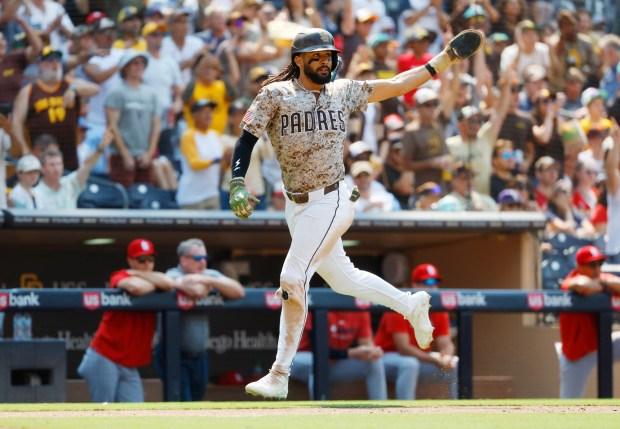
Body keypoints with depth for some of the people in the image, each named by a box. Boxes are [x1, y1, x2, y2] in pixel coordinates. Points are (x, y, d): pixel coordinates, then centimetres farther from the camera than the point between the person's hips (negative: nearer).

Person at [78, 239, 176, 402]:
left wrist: (137, 273, -7)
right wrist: (157, 284, -8)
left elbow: (169, 283, -13)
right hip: (104, 359, -6)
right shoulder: (120, 277, -5)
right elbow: (136, 287, -29)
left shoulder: (152, 281, 11)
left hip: (130, 367, 6)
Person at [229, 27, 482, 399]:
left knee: (293, 278, -14)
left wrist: (446, 58, 6)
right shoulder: (276, 95, -1)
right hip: (296, 205, 3)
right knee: (341, 278, 16)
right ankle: (411, 305, 41)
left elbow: (396, 86, 9)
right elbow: (247, 140, -4)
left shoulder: (343, 92, 3)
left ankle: (280, 375, -10)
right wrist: (237, 184, -19)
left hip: (331, 201, -3)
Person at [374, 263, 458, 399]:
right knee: (410, 363, -38)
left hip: (420, 359, 7)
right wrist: (434, 360, -33)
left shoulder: (439, 311, 0)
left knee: (456, 364, -8)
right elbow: (403, 347, -26)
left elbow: (445, 344, -3)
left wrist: (446, 357, -29)